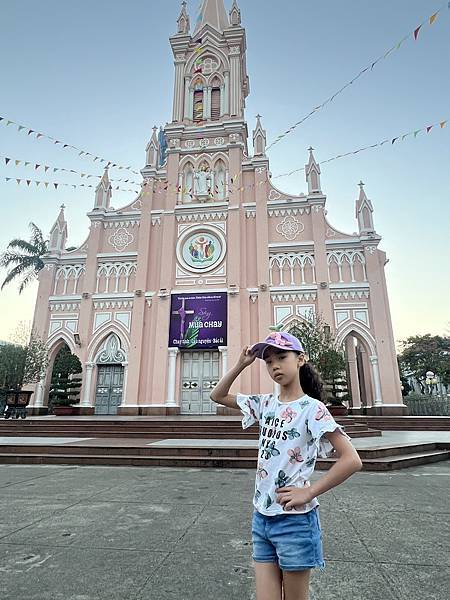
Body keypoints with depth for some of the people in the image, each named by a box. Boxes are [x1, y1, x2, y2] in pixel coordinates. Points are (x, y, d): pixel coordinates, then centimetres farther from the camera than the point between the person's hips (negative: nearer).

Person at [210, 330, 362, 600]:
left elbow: (352, 460, -20)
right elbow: (218, 396, 11)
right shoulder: (265, 403, 3)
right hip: (261, 517, 5)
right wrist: (241, 364, -1)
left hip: (295, 519, -5)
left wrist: (309, 492, -17)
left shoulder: (312, 408, -14)